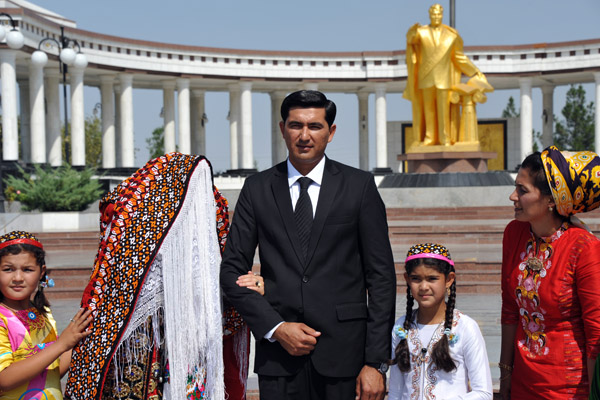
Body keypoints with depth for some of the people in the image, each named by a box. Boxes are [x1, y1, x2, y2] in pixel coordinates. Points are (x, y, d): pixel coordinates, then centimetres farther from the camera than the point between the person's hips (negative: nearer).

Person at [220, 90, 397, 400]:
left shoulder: (359, 186, 3)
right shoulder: (257, 189, 7)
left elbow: (381, 276, 1)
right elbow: (232, 270, 7)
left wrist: (375, 362, -4)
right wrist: (275, 327, -6)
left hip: (341, 352, -1)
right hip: (278, 355, 1)